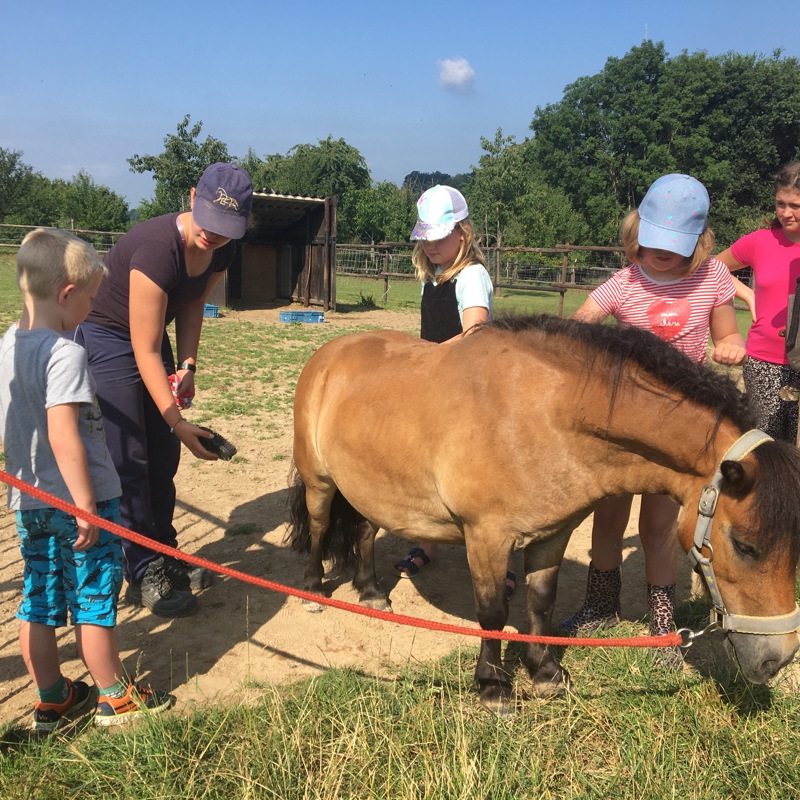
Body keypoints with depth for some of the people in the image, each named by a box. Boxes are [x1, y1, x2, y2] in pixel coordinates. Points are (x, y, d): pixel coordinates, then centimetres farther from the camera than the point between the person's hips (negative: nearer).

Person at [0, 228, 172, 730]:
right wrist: (87, 510, -21)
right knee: (94, 604, 6)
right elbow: (64, 439, -26)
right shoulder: (65, 354, -21)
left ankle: (52, 701, 29)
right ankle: (115, 699, 23)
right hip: (75, 503, -8)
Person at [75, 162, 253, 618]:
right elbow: (145, 352, -30)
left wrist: (188, 366, -6)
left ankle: (165, 555, 27)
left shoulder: (222, 250, -11)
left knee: (164, 456, 12)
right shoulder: (157, 249, -33)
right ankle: (144, 577, 7)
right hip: (107, 340, -8)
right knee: (129, 462, -6)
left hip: (152, 339, 8)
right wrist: (178, 421, -31)